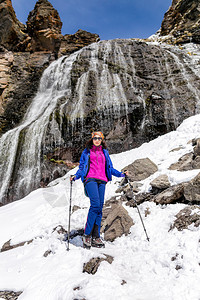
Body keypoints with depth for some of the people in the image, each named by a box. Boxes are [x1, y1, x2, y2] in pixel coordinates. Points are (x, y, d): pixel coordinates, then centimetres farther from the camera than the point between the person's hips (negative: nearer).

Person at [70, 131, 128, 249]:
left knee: (100, 208, -3)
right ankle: (87, 235, -10)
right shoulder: (86, 152, 15)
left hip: (102, 181, 3)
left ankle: (96, 237, 4)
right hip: (90, 179, -3)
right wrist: (75, 176, -7)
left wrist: (121, 174, 10)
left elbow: (110, 168, 22)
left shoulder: (105, 152, 23)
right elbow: (82, 168, 11)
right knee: (95, 205, -20)